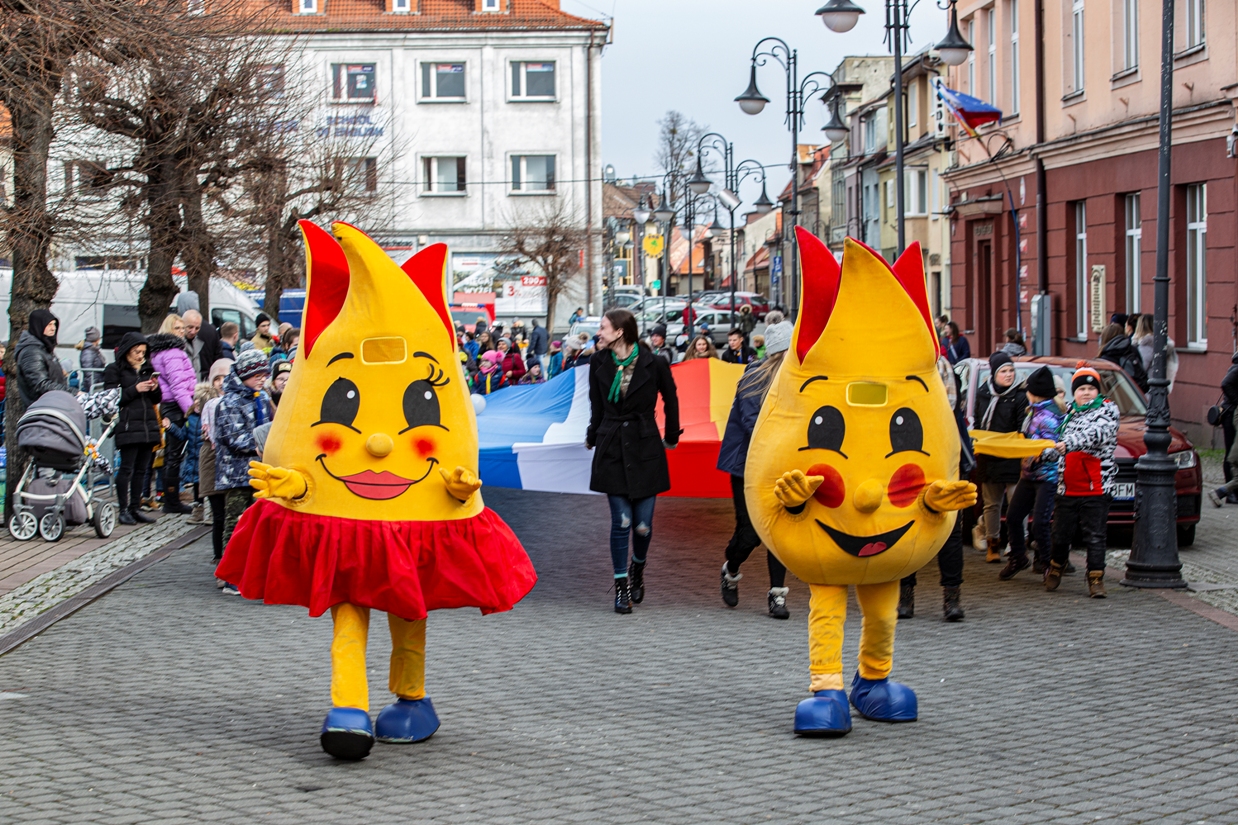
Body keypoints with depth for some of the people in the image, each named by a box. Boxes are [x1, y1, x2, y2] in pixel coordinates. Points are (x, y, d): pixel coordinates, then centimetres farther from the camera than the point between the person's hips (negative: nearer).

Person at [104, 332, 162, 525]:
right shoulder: (114, 370, 1)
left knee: (142, 469, 6)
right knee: (127, 468, -7)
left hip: (148, 426, 6)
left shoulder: (148, 369, 19)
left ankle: (135, 508, 11)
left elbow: (157, 400, 21)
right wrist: (135, 390, -15)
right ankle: (123, 510, -3)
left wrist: (155, 389, 0)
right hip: (127, 426, -6)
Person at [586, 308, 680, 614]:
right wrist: (592, 437, 14)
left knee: (643, 525, 1)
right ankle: (621, 587, 6)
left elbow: (670, 399, 8)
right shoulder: (599, 362, -1)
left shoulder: (653, 364, -9)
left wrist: (671, 437, 15)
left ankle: (638, 569, 31)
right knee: (621, 522, -5)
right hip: (612, 450, 1)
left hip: (645, 450, -1)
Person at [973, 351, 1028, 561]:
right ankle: (992, 545, 18)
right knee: (991, 503, 10)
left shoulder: (1020, 396, -4)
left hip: (1012, 458, -4)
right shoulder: (983, 393, 9)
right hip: (988, 458, 4)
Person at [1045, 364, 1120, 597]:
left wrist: (1069, 443, -32)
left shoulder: (1107, 410, -2)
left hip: (1096, 488, -5)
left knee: (1095, 536, -5)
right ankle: (1055, 570, 31)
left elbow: (1096, 434, -21)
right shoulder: (1070, 413, 16)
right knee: (1061, 534, 11)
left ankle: (1096, 579, 0)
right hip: (1067, 488, 5)